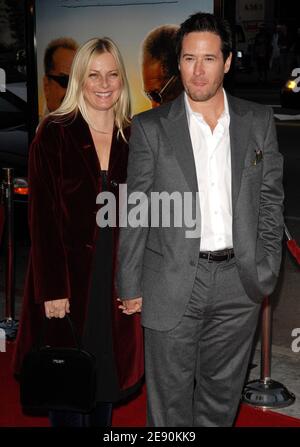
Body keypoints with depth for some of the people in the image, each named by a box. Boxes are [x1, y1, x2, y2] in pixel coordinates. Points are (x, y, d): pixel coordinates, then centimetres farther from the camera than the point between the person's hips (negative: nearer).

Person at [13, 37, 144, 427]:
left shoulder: (134, 139, 5)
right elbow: (42, 216, -10)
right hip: (68, 277, -3)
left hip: (117, 277, 4)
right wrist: (52, 289, -15)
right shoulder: (54, 134, -6)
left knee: (107, 377, 14)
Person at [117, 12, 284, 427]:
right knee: (170, 400, 10)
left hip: (239, 284, 2)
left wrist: (267, 269, 3)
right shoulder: (151, 127, -4)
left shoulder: (258, 121, 3)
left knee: (222, 394, 18)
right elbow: (136, 212, -2)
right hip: (173, 283, -2)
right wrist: (131, 286, -2)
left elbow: (271, 198, 8)